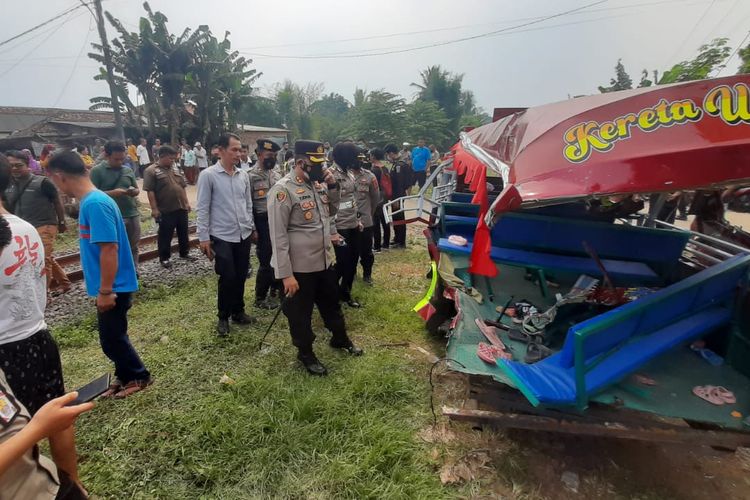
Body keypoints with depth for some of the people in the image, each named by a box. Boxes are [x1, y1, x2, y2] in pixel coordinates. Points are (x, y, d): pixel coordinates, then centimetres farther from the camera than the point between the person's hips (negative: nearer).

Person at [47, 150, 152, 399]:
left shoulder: (95, 204, -23)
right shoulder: (92, 200, 8)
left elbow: (109, 249, -26)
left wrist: (105, 291, -21)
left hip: (114, 287, -9)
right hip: (111, 285, 9)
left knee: (111, 339, 6)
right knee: (113, 336, 20)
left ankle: (138, 376, 24)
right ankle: (125, 376, 36)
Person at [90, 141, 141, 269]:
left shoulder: (128, 170, 10)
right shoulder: (97, 171, -4)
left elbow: (137, 189, 16)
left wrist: (134, 192, -7)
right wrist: (113, 193, -20)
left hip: (133, 215, 5)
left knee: (133, 248, 14)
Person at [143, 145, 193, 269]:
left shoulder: (176, 168, 11)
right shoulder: (151, 171, -9)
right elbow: (150, 191, -13)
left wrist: (186, 202, 12)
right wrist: (154, 209, -16)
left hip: (181, 208, 6)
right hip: (165, 210, -6)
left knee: (183, 233, 15)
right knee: (165, 235, 5)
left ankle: (184, 253, 31)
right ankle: (164, 258, 17)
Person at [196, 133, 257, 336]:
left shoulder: (243, 175, 6)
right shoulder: (208, 175, -9)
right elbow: (203, 209, -8)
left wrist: (252, 228, 14)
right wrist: (203, 237, -10)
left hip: (244, 235, 5)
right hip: (222, 237, -5)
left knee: (241, 276, 12)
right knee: (228, 278, 0)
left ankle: (238, 312, 31)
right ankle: (223, 317, 20)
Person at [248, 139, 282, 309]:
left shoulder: (276, 173, 11)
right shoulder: (250, 175, -10)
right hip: (263, 222, -6)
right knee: (266, 261, 0)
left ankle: (275, 289, 33)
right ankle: (260, 298, 15)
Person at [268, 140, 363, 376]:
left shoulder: (318, 184, 4)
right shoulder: (283, 190, -19)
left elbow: (332, 211, 18)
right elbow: (278, 236, -19)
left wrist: (332, 186, 0)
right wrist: (285, 274, -20)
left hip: (325, 261, 7)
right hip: (300, 267, -7)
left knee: (331, 304, 25)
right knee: (300, 313, 14)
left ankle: (341, 339, 47)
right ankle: (306, 353, 35)